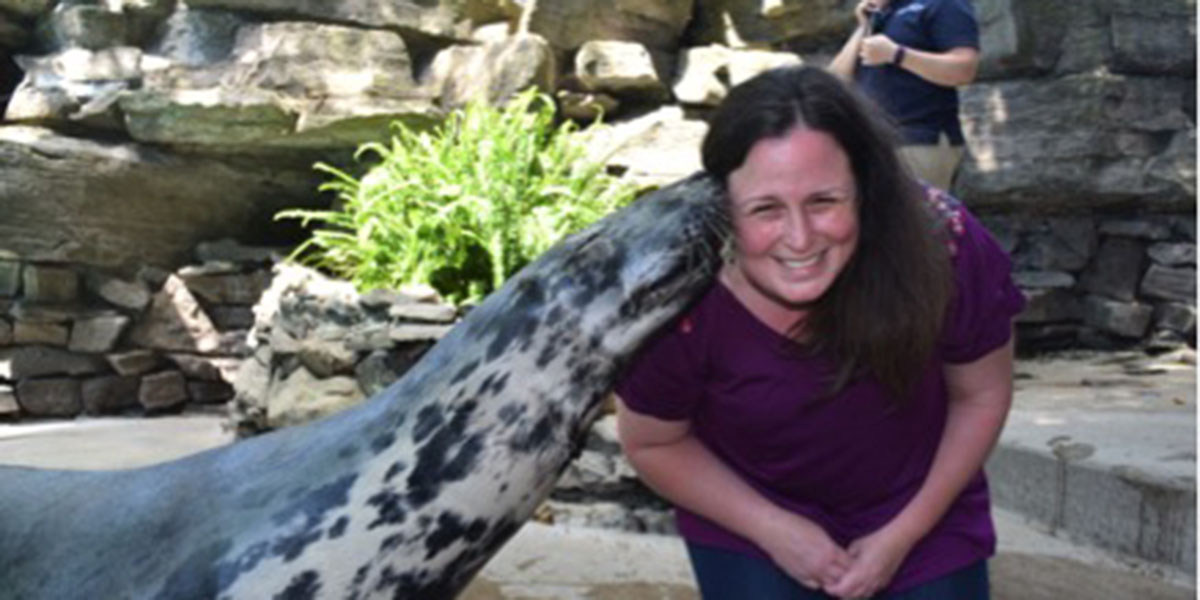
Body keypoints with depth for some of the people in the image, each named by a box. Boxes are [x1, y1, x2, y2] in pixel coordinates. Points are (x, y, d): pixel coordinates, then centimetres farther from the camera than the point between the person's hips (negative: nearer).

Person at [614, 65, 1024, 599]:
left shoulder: (942, 245, -30)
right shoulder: (681, 302, -31)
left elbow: (981, 395, -11)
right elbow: (652, 443, -11)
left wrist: (903, 535, -9)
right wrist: (774, 529, -14)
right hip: (753, 525, -1)